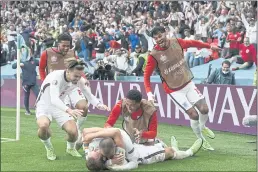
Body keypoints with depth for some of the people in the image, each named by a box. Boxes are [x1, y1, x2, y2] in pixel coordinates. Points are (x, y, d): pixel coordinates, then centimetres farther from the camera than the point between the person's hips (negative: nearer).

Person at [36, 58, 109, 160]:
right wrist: (69, 110, -61)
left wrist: (98, 104, -29)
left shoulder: (79, 80, -14)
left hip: (59, 107, 5)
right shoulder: (56, 76, -32)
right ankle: (49, 149, -3)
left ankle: (70, 148, 22)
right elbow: (54, 99, -44)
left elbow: (89, 95, -5)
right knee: (43, 125, -37)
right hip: (44, 106, -5)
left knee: (73, 132, -16)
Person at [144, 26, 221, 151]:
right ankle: (201, 140, 16)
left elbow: (192, 43, 9)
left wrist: (209, 46, 17)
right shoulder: (154, 55, -19)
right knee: (194, 114, -9)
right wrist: (149, 93, -26)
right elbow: (146, 75, -14)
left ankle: (202, 127, 33)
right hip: (174, 90, -4)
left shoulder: (177, 42, -9)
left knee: (204, 109, -1)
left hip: (188, 83, 4)